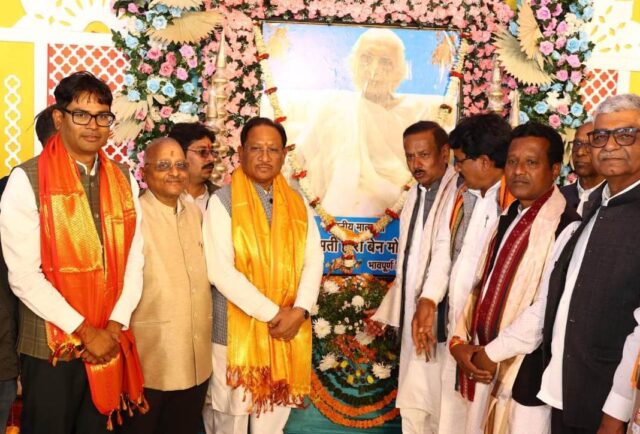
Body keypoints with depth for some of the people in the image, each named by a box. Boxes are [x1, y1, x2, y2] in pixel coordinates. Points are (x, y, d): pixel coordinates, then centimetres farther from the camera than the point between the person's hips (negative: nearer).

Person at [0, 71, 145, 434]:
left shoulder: (124, 179, 6)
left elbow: (134, 260, 4)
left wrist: (115, 326, -6)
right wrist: (85, 331, -14)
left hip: (110, 344, 4)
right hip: (50, 348, -4)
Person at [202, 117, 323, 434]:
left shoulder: (297, 205, 7)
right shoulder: (223, 201, -7)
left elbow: (314, 260, 3)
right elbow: (220, 270, -15)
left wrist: (299, 310, -13)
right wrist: (272, 313, -16)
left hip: (288, 330, 4)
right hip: (237, 330, -4)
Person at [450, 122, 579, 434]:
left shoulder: (564, 226, -16)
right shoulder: (509, 217, 11)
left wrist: (491, 353, -13)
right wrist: (459, 340, -1)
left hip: (526, 372, -7)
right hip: (486, 366, 7)